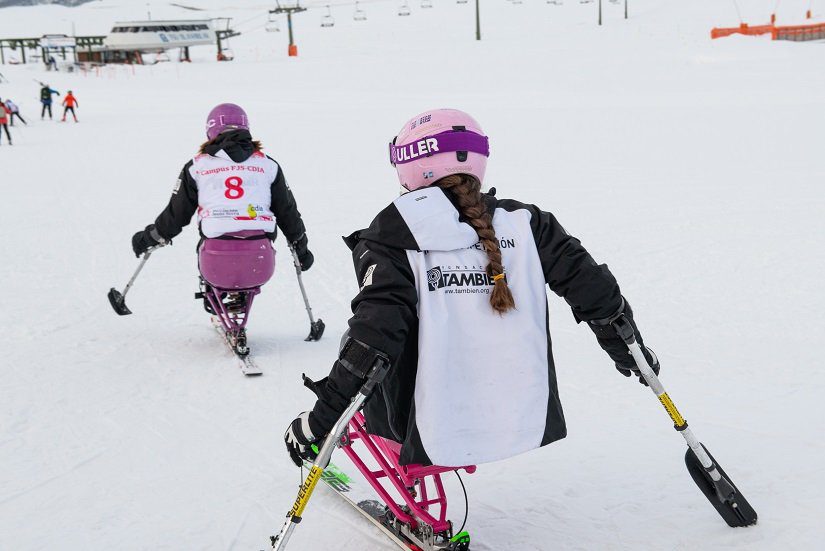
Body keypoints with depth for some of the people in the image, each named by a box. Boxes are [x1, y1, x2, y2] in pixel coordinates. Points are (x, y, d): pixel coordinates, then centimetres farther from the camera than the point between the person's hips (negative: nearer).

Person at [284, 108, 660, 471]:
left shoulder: (395, 237, -9)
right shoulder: (523, 222, 2)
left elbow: (375, 332, -18)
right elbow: (587, 281, 3)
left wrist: (321, 419, -14)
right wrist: (627, 345, 19)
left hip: (435, 433, -4)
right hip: (531, 423, 4)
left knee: (359, 348, 22)